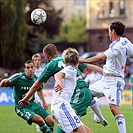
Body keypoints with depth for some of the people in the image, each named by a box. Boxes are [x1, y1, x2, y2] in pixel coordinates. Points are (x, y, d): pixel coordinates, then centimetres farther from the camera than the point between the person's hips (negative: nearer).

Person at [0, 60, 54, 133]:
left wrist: (44, 101, 25)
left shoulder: (35, 78, 1)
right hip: (21, 107, -6)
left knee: (51, 122, -3)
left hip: (32, 104, 6)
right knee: (40, 120, -29)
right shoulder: (18, 77, -15)